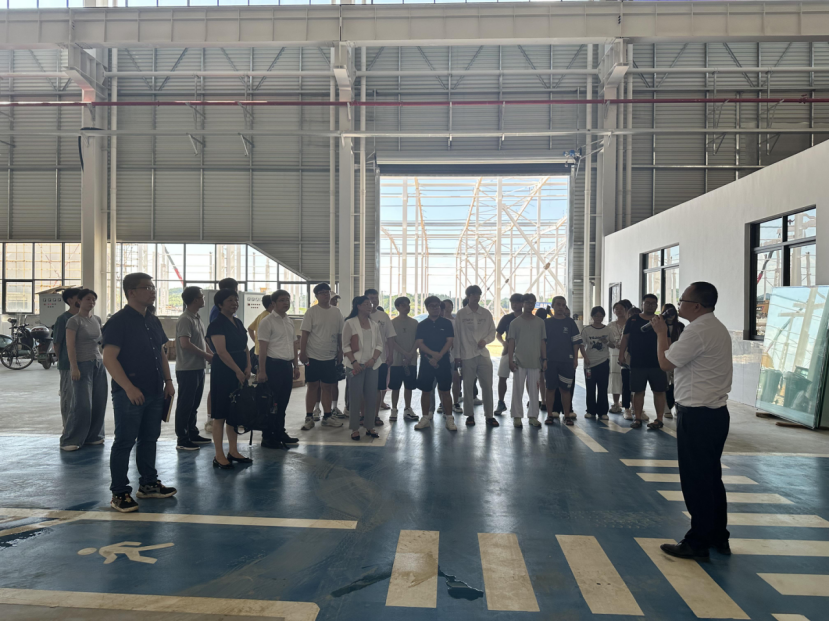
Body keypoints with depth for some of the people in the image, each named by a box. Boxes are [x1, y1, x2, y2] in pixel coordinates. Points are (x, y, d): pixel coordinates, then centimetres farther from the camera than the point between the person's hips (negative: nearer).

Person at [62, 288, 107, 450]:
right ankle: (70, 440, 2)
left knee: (99, 403, 6)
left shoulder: (97, 320, 12)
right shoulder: (74, 321, -8)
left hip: (98, 364, 7)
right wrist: (74, 368, -18)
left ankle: (93, 436, 18)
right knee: (82, 404, -8)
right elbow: (70, 346, -13)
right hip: (83, 364, -6)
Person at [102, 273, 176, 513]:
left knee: (149, 439, 16)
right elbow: (109, 358, -18)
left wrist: (168, 381, 11)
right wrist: (129, 388, -23)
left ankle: (148, 483, 28)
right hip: (129, 394, -8)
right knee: (124, 442, 1)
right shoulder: (119, 321, -12)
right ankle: (119, 493, 11)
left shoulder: (153, 321, 13)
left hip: (154, 392, 8)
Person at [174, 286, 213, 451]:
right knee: (185, 405, -1)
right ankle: (182, 440, 6)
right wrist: (206, 356, -16)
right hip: (187, 369, -9)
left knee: (194, 404, 16)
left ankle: (192, 434, 26)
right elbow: (185, 344, -24)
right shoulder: (185, 319, -15)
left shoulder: (197, 318, 14)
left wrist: (210, 353, 5)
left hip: (198, 368, 9)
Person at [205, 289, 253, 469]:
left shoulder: (238, 323, 14)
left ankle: (233, 451, 22)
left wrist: (247, 367, 0)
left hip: (240, 374, 8)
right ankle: (219, 456, 5)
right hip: (223, 374, -8)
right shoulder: (217, 325, -10)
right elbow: (222, 352, -18)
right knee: (221, 414, -2)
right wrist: (238, 371, -18)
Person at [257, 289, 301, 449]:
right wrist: (262, 371, -15)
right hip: (273, 364, -7)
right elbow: (262, 348, -11)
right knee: (271, 402, -1)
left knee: (283, 401, 13)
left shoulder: (290, 322, 14)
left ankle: (280, 433, 25)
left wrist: (296, 366, 15)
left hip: (287, 365, 7)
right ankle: (267, 437, 9)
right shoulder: (267, 322, -8)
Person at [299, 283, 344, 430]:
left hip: (330, 357, 3)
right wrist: (302, 352, -13)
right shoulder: (312, 312, -5)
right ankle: (309, 418, 12)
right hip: (313, 356, -3)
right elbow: (305, 333, -7)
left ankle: (327, 417, 18)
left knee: (327, 386, 9)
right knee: (312, 386, 3)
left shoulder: (336, 312, 7)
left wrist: (340, 351, 9)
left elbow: (339, 334, 12)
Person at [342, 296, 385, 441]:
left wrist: (373, 359, -7)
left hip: (372, 364, 4)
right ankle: (355, 429, 7)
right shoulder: (350, 323, -2)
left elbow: (380, 344, 9)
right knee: (355, 397, -2)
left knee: (372, 396, 5)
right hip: (356, 364, -4)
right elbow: (346, 345, -5)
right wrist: (354, 362, -15)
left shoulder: (375, 324, 11)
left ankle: (370, 426, 16)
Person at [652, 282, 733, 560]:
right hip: (716, 412, 10)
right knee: (712, 477, 18)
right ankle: (719, 539, 29)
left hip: (697, 416, -10)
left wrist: (661, 333, -1)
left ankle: (697, 543, 12)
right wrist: (669, 333, 12)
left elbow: (666, 363, -13)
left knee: (696, 482, 1)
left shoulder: (697, 331, -19)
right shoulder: (718, 328, 14)